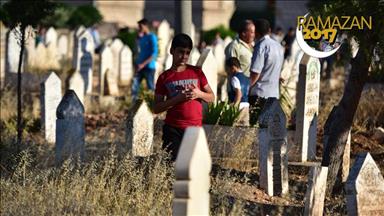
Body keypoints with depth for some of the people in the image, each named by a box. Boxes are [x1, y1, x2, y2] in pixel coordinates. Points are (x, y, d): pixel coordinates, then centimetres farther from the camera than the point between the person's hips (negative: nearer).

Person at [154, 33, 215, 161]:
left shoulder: (197, 72, 10)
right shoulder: (165, 77, 7)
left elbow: (211, 98, 15)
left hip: (195, 128, 1)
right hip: (173, 130, -1)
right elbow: (156, 108, 2)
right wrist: (178, 99, -12)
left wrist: (199, 94, -7)